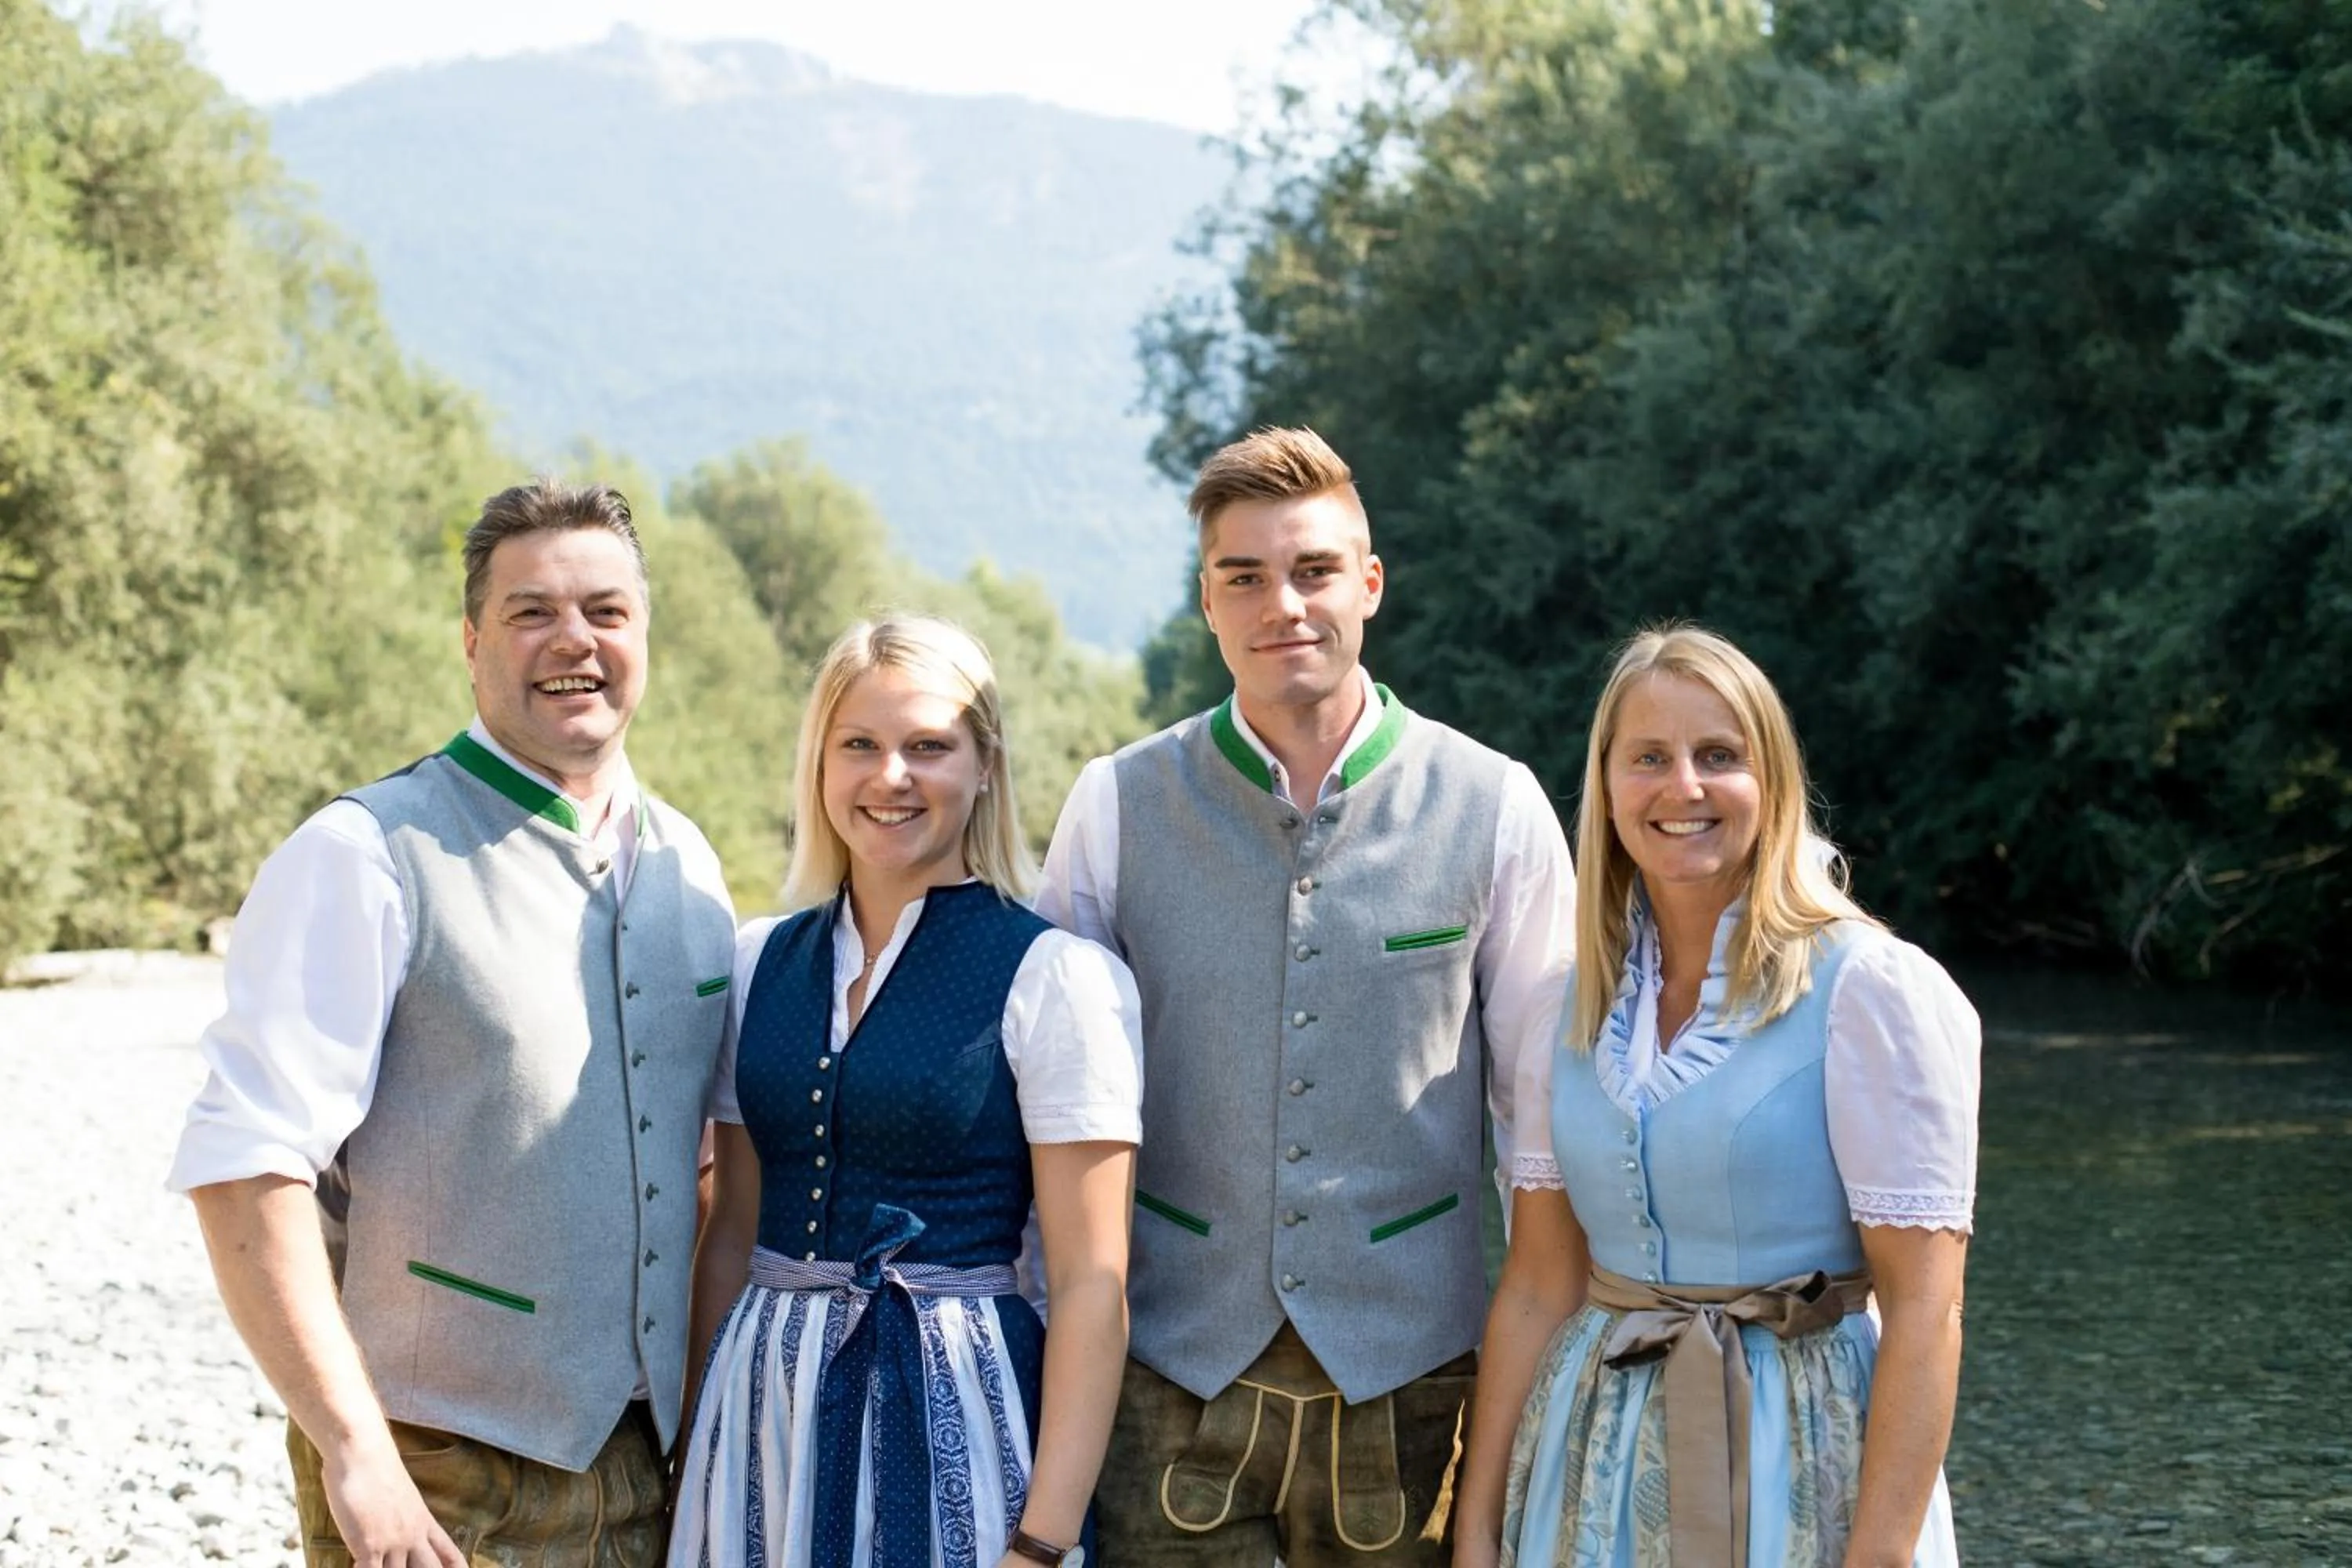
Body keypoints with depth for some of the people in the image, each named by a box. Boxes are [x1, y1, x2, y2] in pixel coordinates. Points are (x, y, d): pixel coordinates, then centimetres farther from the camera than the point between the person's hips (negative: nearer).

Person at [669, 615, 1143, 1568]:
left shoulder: (1055, 978, -9)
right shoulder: (759, 963, 6)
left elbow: (1090, 1284, -11)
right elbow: (732, 1236, 12)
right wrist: (696, 1451, 8)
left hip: (953, 1416, -4)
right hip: (764, 1411, 4)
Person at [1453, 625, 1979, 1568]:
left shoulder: (1869, 989, -11)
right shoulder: (1580, 1004, 4)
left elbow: (1923, 1310, -14)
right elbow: (1538, 1286, 6)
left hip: (1802, 1461, -5)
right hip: (1603, 1460, 5)